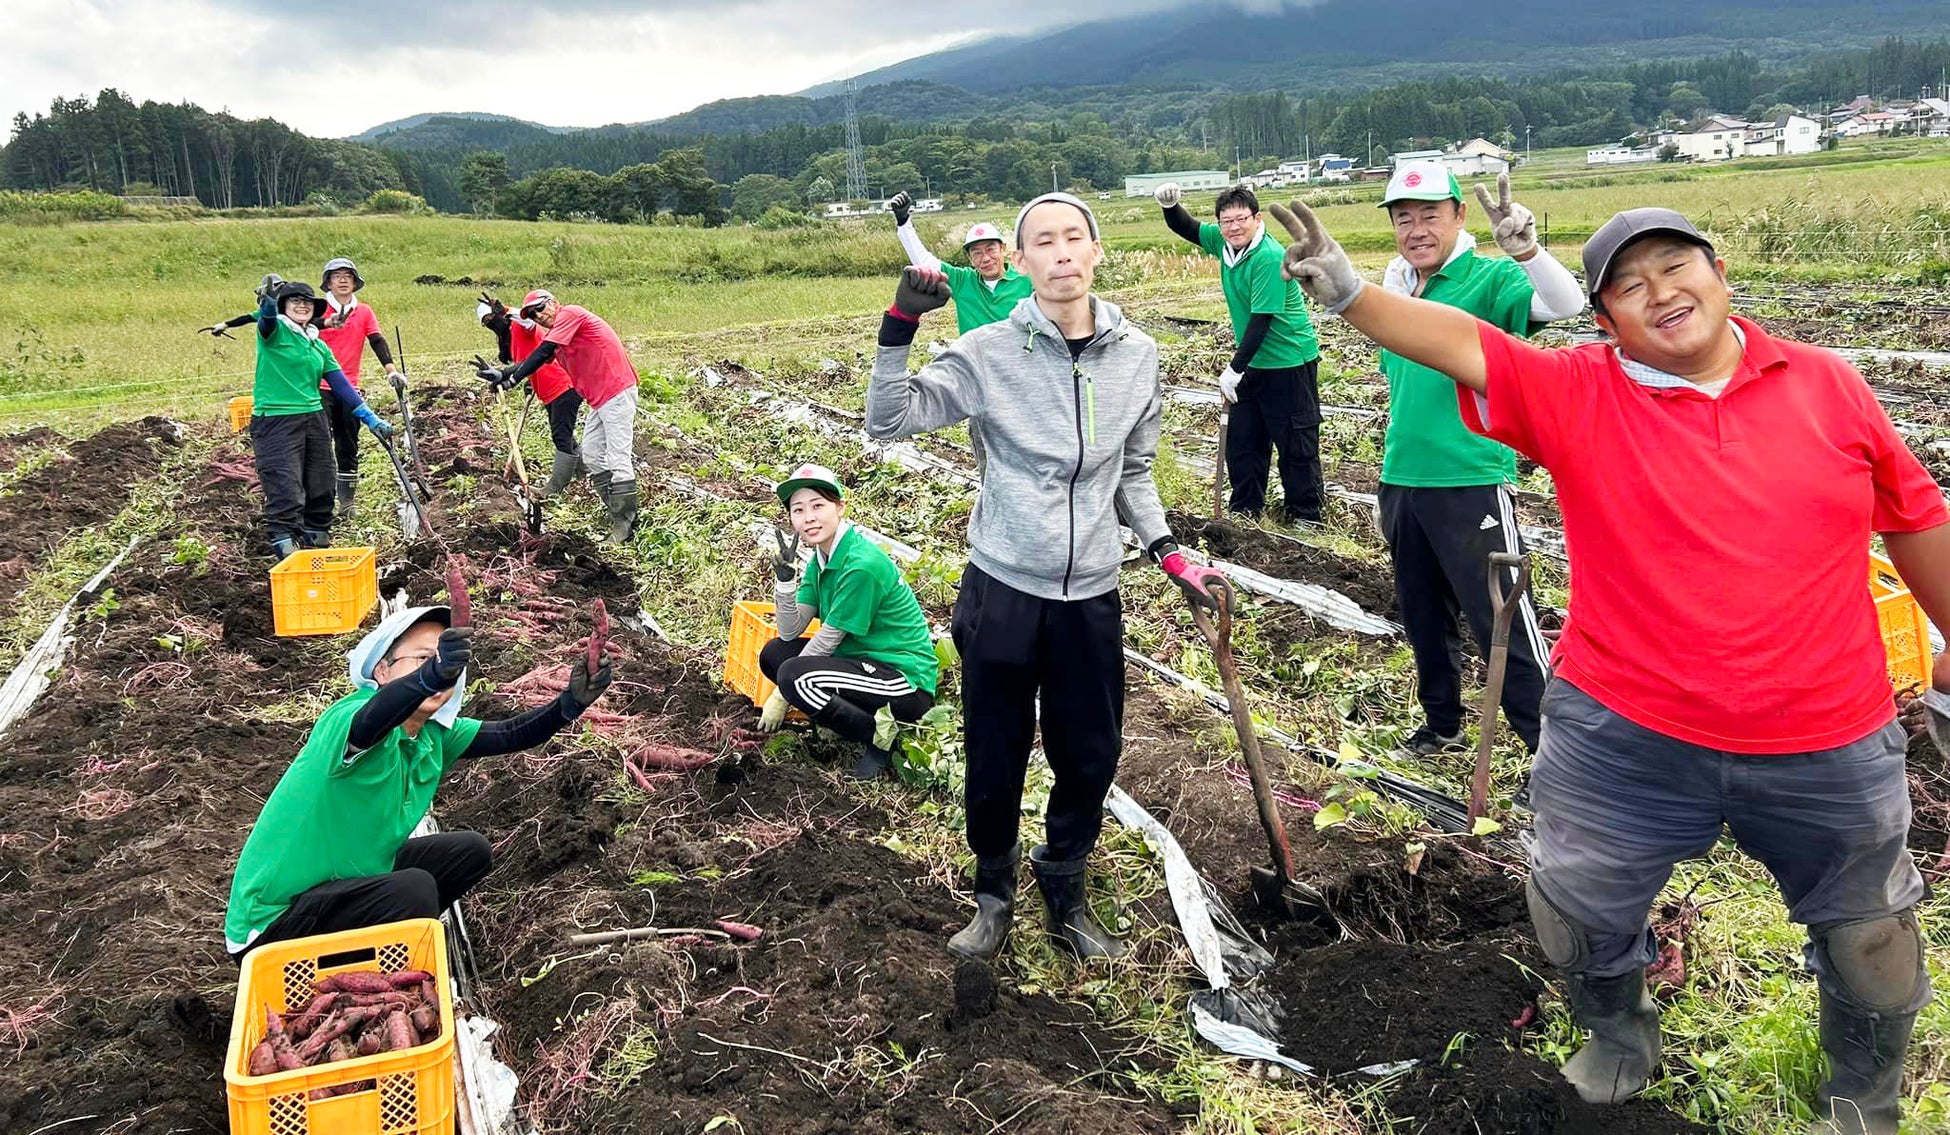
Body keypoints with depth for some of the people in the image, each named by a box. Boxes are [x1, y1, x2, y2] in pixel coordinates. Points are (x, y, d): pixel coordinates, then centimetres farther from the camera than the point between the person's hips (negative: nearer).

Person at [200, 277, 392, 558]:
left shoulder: (319, 346, 15)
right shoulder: (275, 329, -1)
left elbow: (342, 386, 16)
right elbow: (267, 318, -25)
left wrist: (371, 418, 12)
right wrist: (269, 297, -48)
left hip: (314, 419, 6)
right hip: (275, 421, -6)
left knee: (321, 492, 10)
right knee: (285, 495, -11)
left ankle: (317, 543, 24)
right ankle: (285, 555, -10)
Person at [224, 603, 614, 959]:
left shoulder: (433, 735, -1)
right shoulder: (351, 716, -26)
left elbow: (507, 734, -3)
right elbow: (369, 723, -48)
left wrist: (570, 703, -21)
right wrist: (429, 677, -68)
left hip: (347, 880, 9)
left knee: (470, 851, 9)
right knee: (416, 889, -28)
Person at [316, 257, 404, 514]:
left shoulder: (364, 312, 8)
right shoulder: (320, 310, 0)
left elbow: (377, 342, -2)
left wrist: (391, 370, -17)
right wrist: (327, 322, -39)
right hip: (321, 388, -3)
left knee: (348, 449, 9)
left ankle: (346, 502, 17)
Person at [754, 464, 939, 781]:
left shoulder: (862, 565, -22)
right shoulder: (821, 558, 5)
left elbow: (827, 640, -16)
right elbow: (791, 631, 4)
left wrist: (780, 697, -7)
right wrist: (785, 578, -13)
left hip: (908, 683, -10)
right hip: (865, 660, 10)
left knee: (793, 675, -24)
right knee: (774, 653, 5)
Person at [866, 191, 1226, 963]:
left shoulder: (1137, 356, 1)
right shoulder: (989, 352, -9)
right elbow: (889, 421, -10)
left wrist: (1171, 558, 5)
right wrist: (901, 325, -21)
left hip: (1092, 598, 3)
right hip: (1002, 591, -3)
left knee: (1091, 760, 13)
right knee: (994, 761, 11)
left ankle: (1065, 895, 38)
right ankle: (994, 894, 37)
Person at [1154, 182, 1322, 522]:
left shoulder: (1269, 257, -23)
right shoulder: (1224, 241, 0)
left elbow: (1260, 319, -24)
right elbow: (1186, 228, 16)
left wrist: (1235, 369, -21)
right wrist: (1169, 205, -7)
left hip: (1289, 363, -8)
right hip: (1254, 362, 8)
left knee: (1296, 445, 0)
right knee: (1241, 440, 14)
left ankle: (1306, 517, 11)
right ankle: (1245, 511, 26)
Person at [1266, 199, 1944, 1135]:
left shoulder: (1826, 385, -3)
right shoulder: (1576, 394, -10)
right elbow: (1457, 342, -26)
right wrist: (1348, 292, -42)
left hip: (1828, 746, 2)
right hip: (1625, 737, -1)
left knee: (1869, 938, 21)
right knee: (1578, 915, 15)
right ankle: (1619, 1034, 48)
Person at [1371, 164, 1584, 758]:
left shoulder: (1488, 278, -11)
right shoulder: (1395, 284, 8)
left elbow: (1565, 303, -32)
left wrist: (1524, 247, -46)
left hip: (1471, 481, -7)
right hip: (1402, 480, 7)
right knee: (1423, 616, 19)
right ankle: (1441, 723, 37)